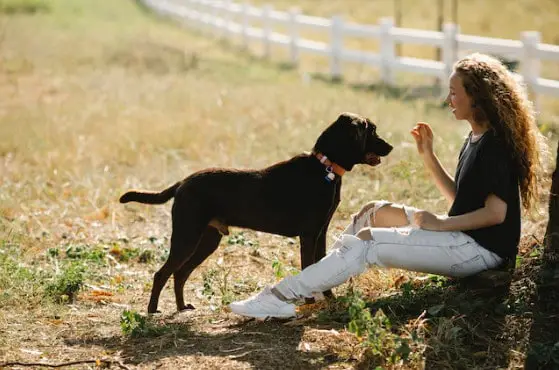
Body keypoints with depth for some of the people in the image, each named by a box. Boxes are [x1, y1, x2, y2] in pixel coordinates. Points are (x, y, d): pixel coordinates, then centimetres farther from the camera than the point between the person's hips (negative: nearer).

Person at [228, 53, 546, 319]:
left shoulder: (496, 144, -16)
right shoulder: (477, 139, 14)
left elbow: (496, 212, -22)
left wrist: (439, 224, -17)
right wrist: (428, 156, 10)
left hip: (483, 248, -10)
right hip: (465, 238, 10)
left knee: (367, 242, -18)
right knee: (376, 211, 12)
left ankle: (281, 298, -19)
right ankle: (320, 281, 9)